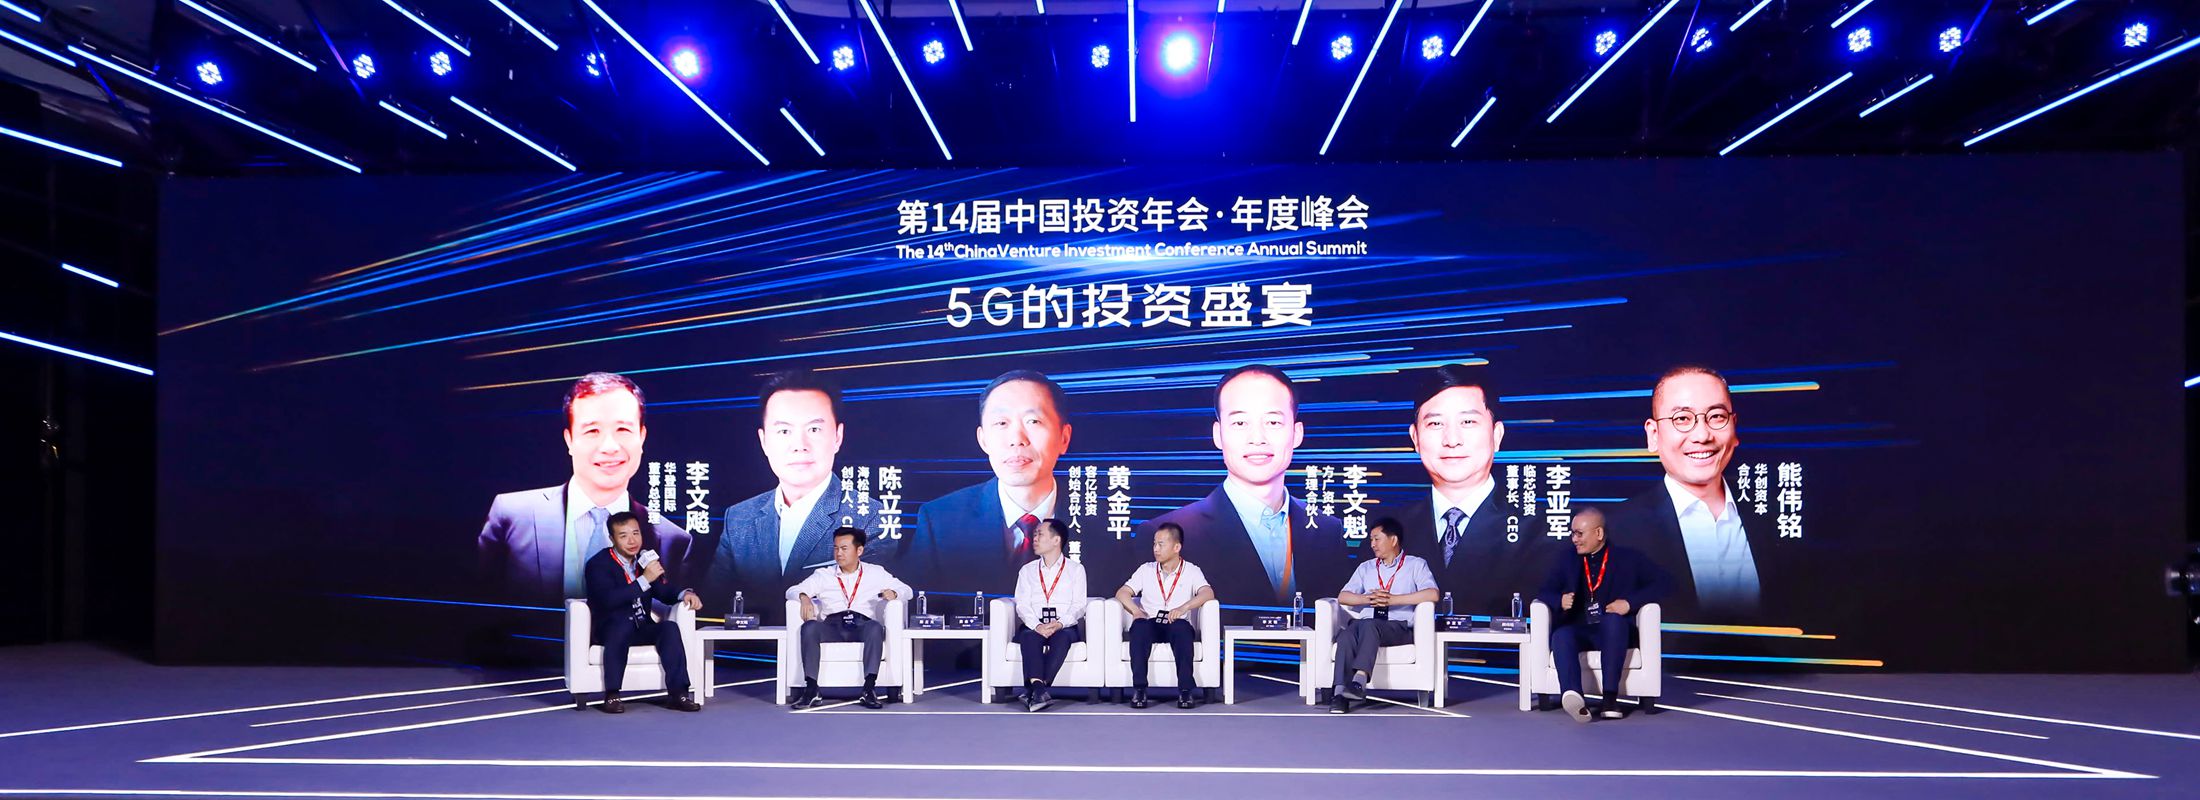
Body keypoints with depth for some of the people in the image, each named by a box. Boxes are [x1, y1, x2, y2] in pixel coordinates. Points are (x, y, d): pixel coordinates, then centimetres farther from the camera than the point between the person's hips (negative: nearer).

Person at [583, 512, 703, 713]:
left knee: (670, 627, -25)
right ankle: (611, 694, -31)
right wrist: (645, 579, -31)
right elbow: (609, 600, -26)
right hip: (611, 630, -5)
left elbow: (664, 592, 12)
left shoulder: (647, 559, 6)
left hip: (643, 628, 5)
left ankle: (677, 693, -28)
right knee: (623, 624, -37)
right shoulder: (598, 564, -10)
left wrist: (684, 594, -11)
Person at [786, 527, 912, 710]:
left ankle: (869, 689, -40)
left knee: (875, 627, -36)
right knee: (810, 626, -32)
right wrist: (803, 597, -14)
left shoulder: (875, 573, 18)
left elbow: (906, 589, 14)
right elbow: (791, 591, 11)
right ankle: (811, 690, -36)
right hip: (832, 627, 1)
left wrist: (893, 592, -10)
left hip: (862, 626, -1)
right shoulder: (823, 575, 19)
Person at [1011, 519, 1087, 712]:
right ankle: (1039, 690, -50)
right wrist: (1036, 626, -16)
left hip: (1065, 628, -1)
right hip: (1033, 626, 1)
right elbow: (1022, 605, 5)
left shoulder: (1076, 569, 13)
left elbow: (1078, 605, 2)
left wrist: (1060, 623, -18)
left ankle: (1033, 691, -44)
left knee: (1061, 638, -36)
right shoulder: (1027, 570, 18)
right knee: (1029, 636, -34)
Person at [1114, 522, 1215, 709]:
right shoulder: (1146, 570, 14)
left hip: (1177, 626, -2)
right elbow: (1122, 593, 7)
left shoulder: (1191, 571, 6)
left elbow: (1208, 593, -12)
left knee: (1182, 627, -37)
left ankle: (1185, 690, -37)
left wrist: (1184, 607, -30)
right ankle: (1139, 688, -33)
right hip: (1150, 625, 2)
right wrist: (1136, 610, -15)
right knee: (1140, 626, -34)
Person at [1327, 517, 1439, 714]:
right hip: (1364, 624, 3)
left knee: (1368, 625, -37)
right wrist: (1368, 598, -8)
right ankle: (1341, 693, -44)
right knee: (1346, 633, -33)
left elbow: (1432, 594, -7)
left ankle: (1359, 680, -51)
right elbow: (1343, 597, 12)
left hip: (1399, 627, -3)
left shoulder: (1416, 565, 12)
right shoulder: (1366, 567, 25)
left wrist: (1393, 599, -13)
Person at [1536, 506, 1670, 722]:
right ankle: (1573, 697, -60)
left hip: (1614, 631, -1)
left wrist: (1630, 603, -14)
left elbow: (1663, 582, 0)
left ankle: (1610, 697, -40)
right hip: (1577, 632, 2)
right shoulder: (1566, 561, 15)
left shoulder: (1629, 558, 8)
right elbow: (1544, 592, 10)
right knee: (1561, 635, -33)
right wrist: (1560, 601, -14)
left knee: (1612, 619, -36)